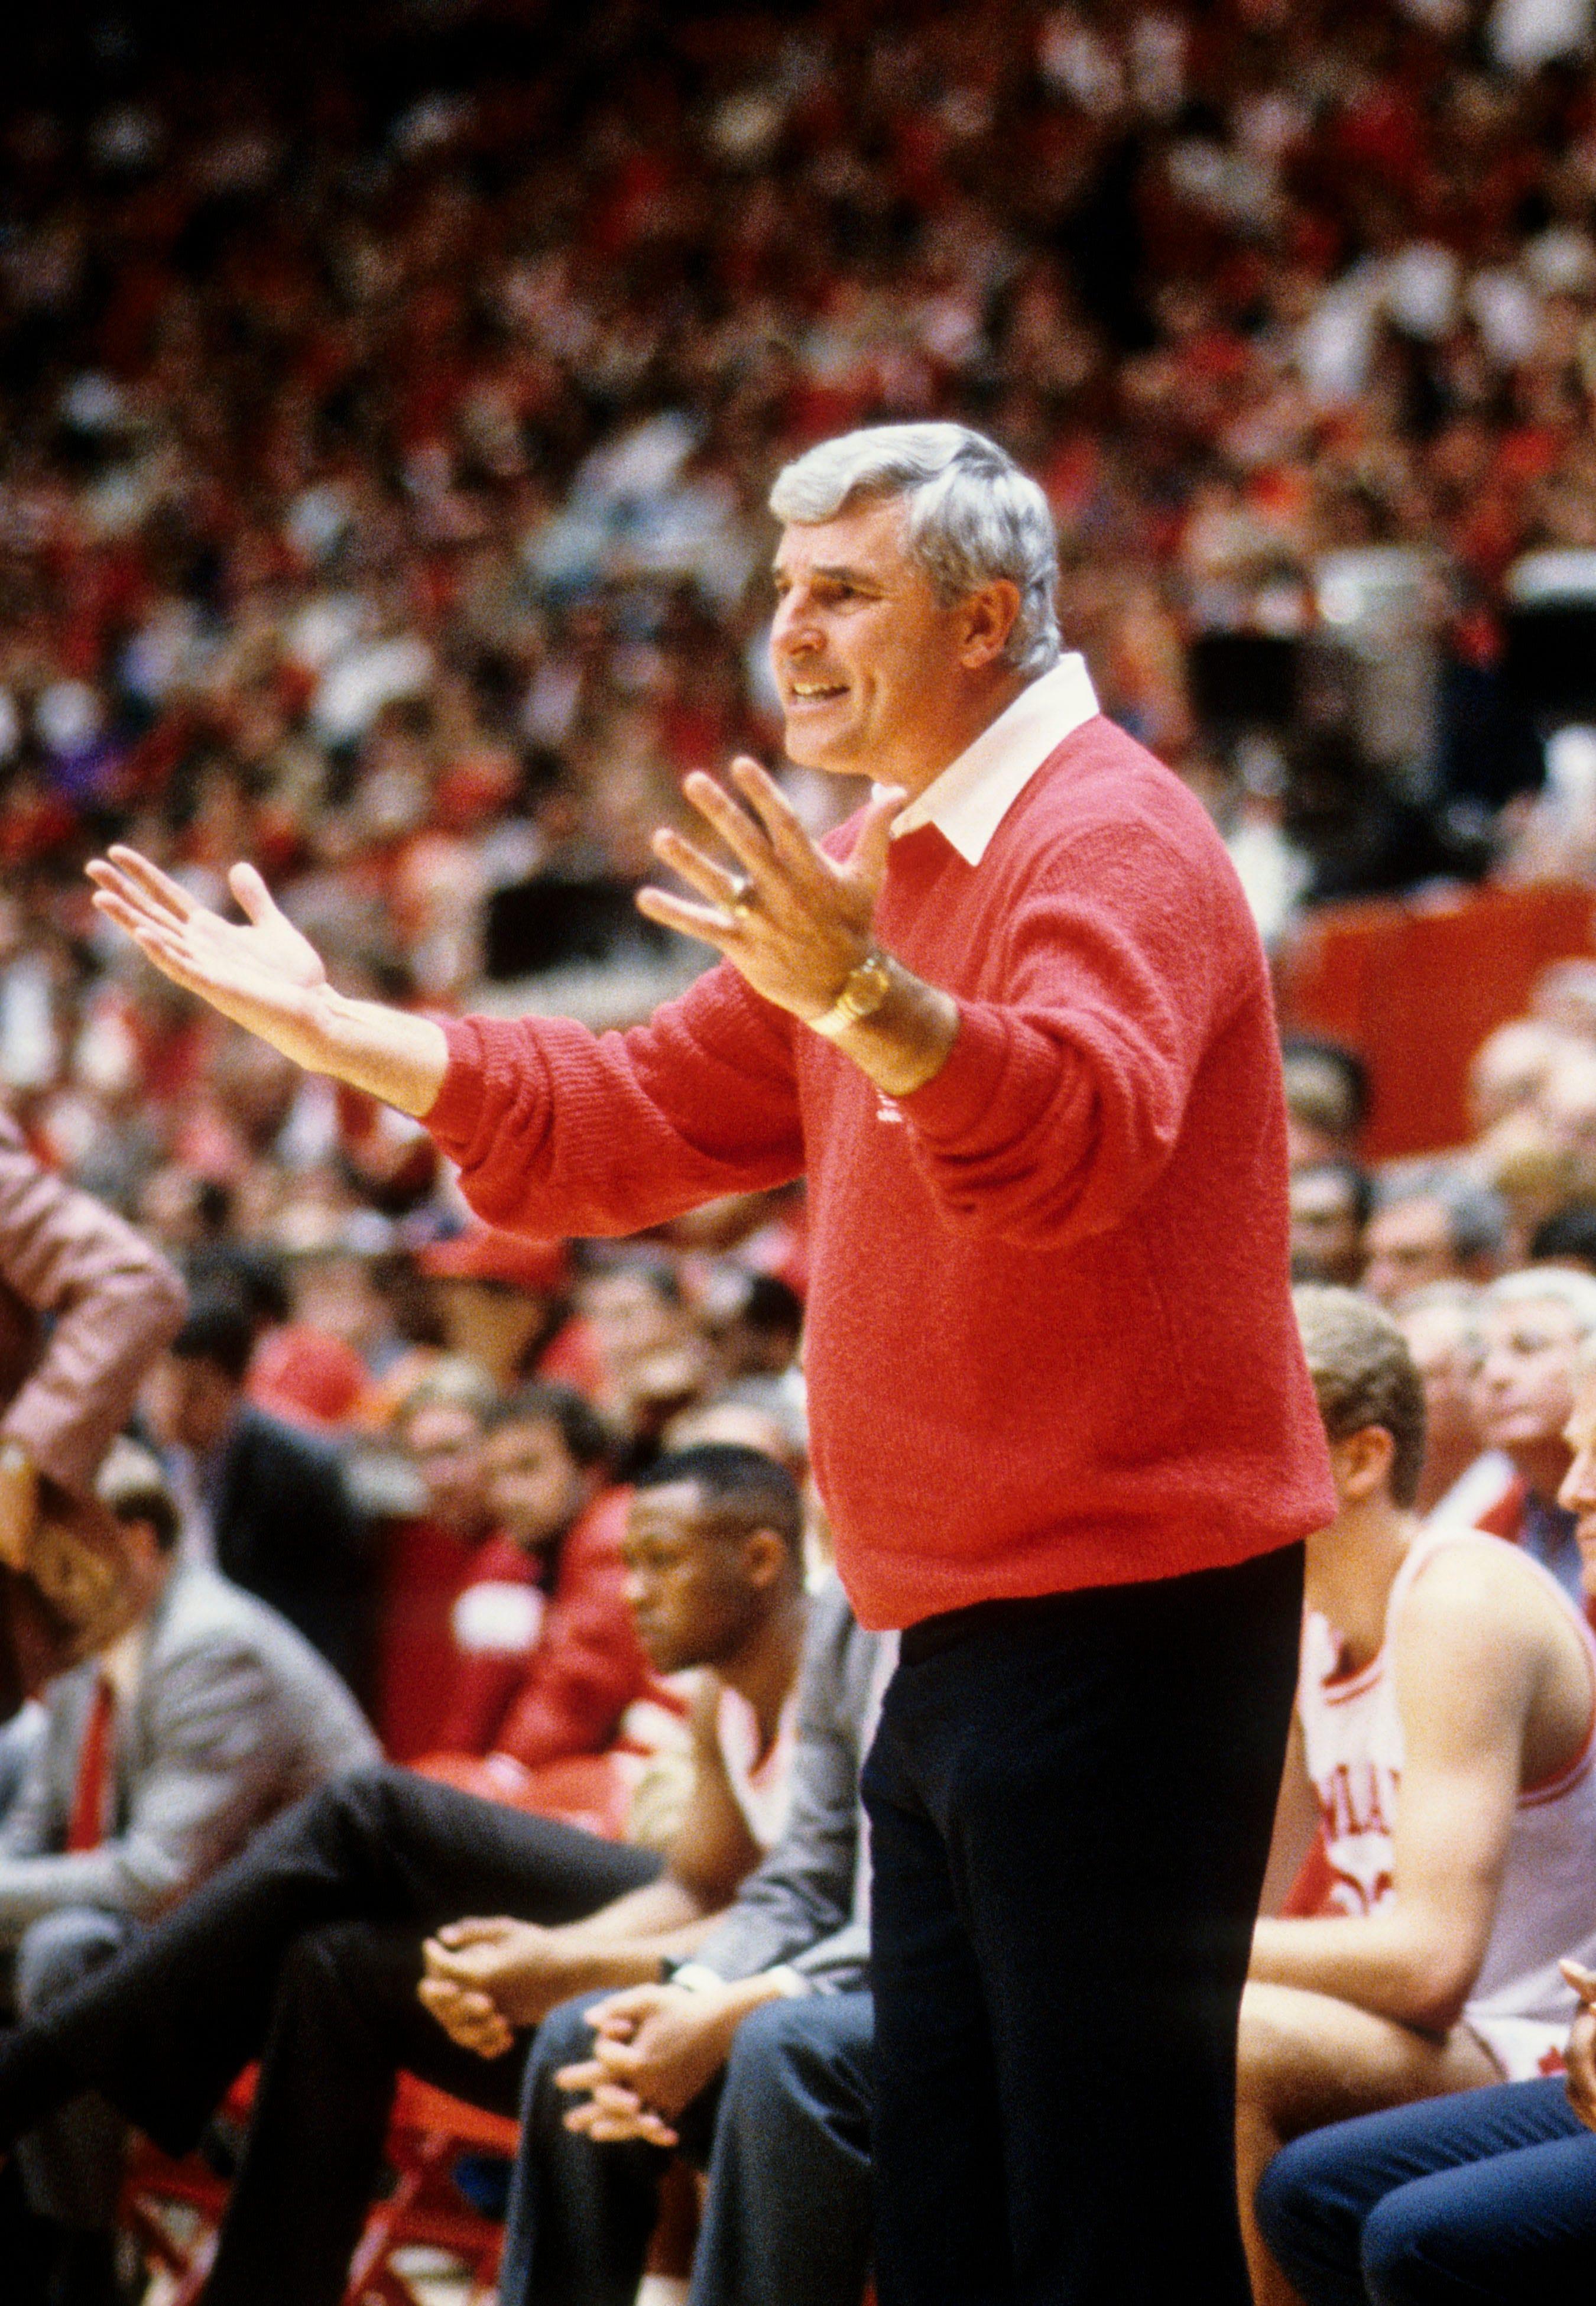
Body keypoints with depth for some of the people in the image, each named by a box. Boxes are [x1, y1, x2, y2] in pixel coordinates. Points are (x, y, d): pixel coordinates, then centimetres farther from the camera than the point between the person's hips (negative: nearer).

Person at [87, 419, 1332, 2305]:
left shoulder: (1106, 838, -13)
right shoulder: (873, 871, 19)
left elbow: (1086, 1130, -32)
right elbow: (632, 1121, 22)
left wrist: (861, 994, -50)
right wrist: (327, 1028, 16)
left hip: (1119, 1628, -10)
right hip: (960, 1636, 10)